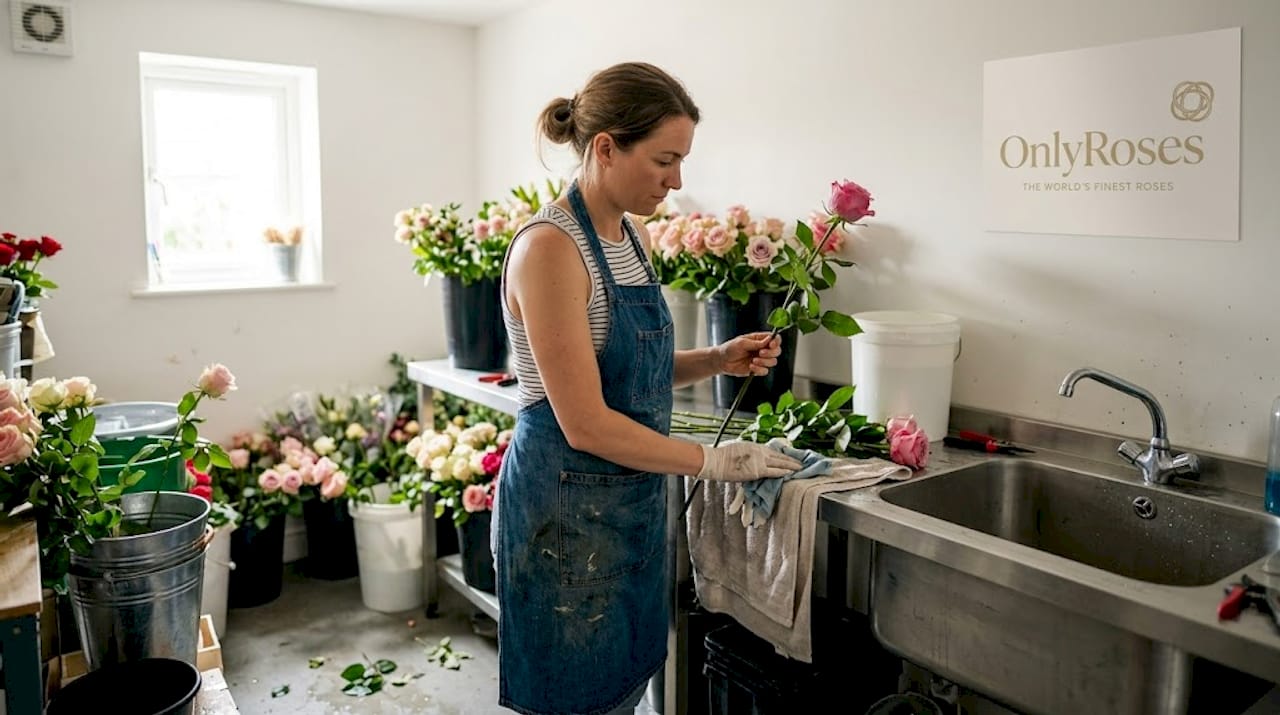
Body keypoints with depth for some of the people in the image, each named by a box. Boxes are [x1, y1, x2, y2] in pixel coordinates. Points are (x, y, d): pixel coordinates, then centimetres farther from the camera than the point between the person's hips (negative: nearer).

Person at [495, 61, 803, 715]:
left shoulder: (632, 238, 7)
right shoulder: (549, 247, -19)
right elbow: (585, 424, -22)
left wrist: (718, 360, 0)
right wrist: (713, 461, -15)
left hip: (632, 498, 8)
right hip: (569, 506, -8)